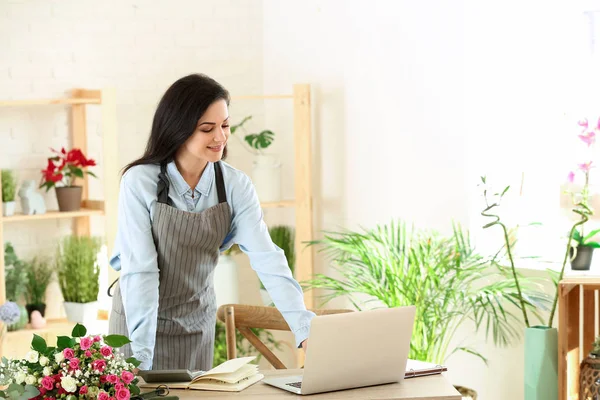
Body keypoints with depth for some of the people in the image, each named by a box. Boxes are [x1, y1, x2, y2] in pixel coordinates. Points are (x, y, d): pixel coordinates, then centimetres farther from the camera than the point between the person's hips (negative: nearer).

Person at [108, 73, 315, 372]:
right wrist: (143, 358, -30)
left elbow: (266, 258, -18)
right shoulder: (140, 182, -20)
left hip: (197, 321, 3)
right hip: (141, 317, -3)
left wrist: (305, 328, -30)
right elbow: (140, 270, -24)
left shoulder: (236, 186, -9)